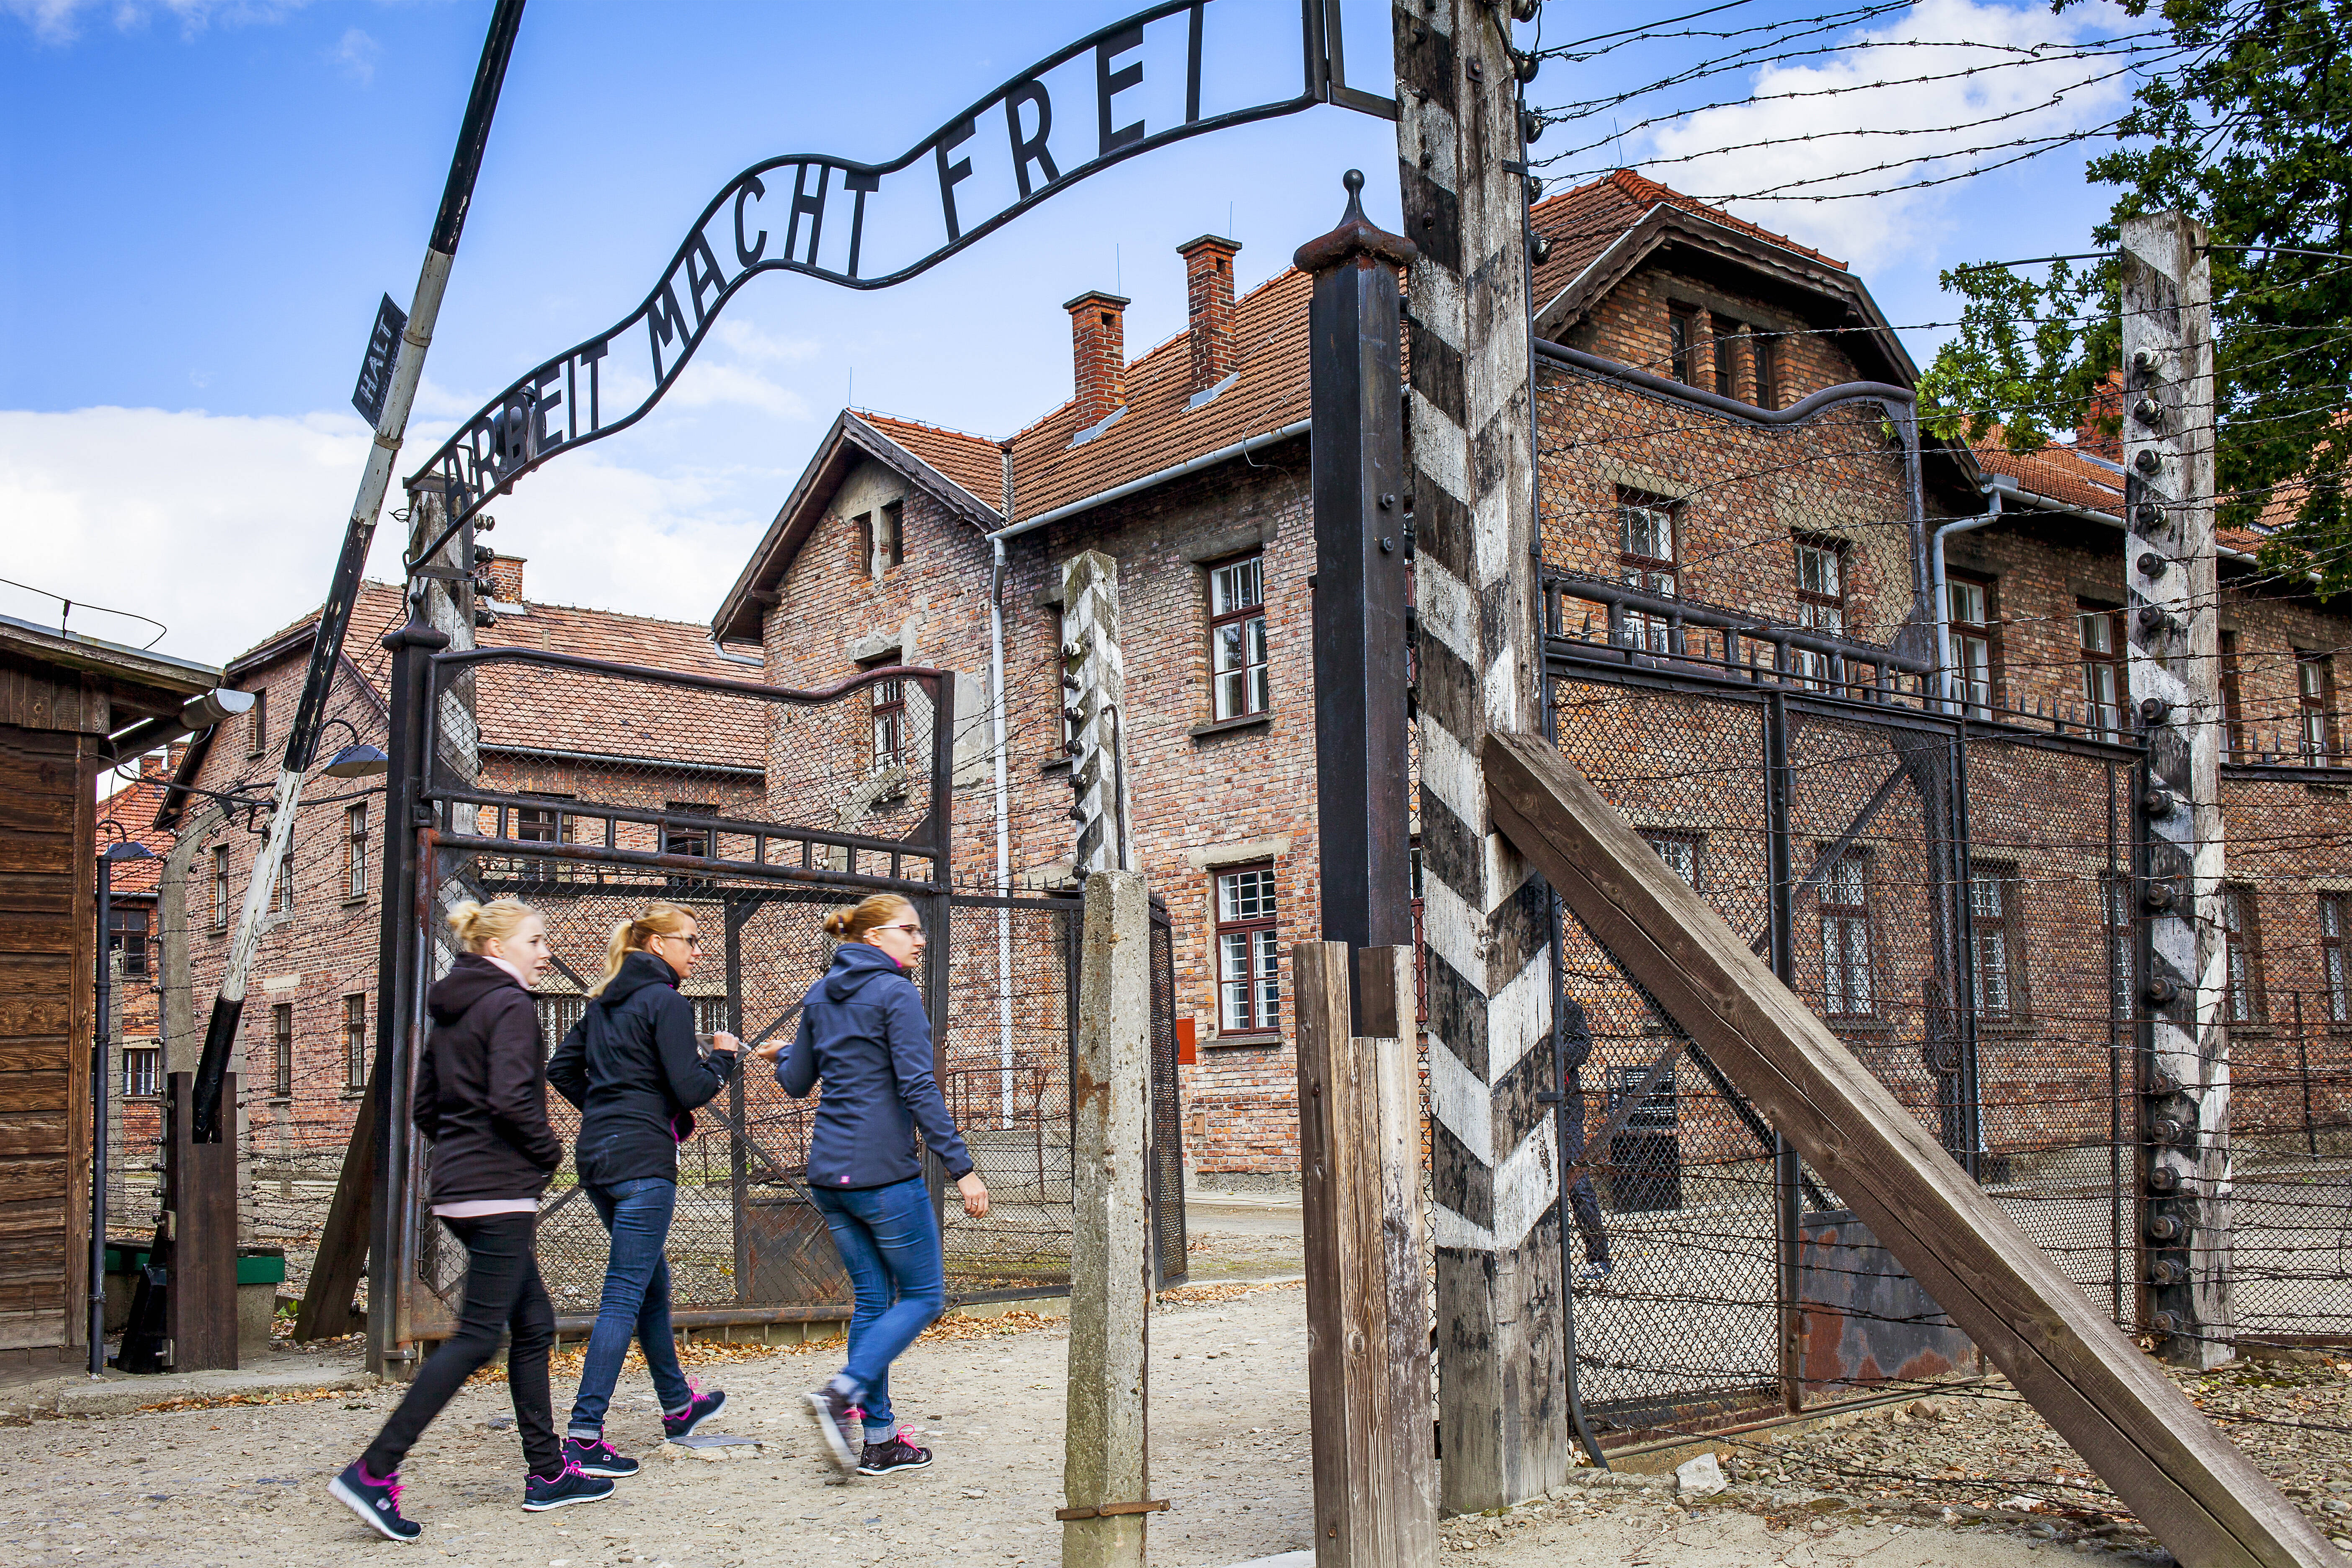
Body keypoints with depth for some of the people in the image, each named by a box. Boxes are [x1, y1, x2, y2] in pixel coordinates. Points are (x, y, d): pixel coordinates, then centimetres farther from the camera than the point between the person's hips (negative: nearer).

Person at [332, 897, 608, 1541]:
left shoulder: (449, 1011, 16)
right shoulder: (509, 1005, -11)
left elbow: (425, 1108, 19)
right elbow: (511, 1099, -23)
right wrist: (551, 1151, -9)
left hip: (457, 1186, 10)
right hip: (499, 1191, -10)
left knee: (535, 1325, 14)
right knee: (477, 1338, -7)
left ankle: (547, 1474, 19)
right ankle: (373, 1471, -7)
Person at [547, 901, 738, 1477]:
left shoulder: (604, 1002, 15)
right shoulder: (667, 1002, -11)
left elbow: (561, 1068, 18)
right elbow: (692, 1089, -16)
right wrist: (723, 1056, 2)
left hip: (597, 1156, 9)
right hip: (642, 1160, -9)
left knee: (653, 1280, 22)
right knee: (625, 1295, -7)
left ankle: (678, 1404, 36)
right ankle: (584, 1438, -8)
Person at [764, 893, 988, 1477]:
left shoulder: (820, 996, 13)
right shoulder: (896, 995, -10)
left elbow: (797, 1084, 18)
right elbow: (919, 1090, -17)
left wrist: (780, 1057, 41)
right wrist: (961, 1167, -16)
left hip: (828, 1175, 8)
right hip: (884, 1173, -8)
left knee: (872, 1296, 12)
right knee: (923, 1296, 3)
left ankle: (878, 1440, 12)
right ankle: (843, 1394, -14)